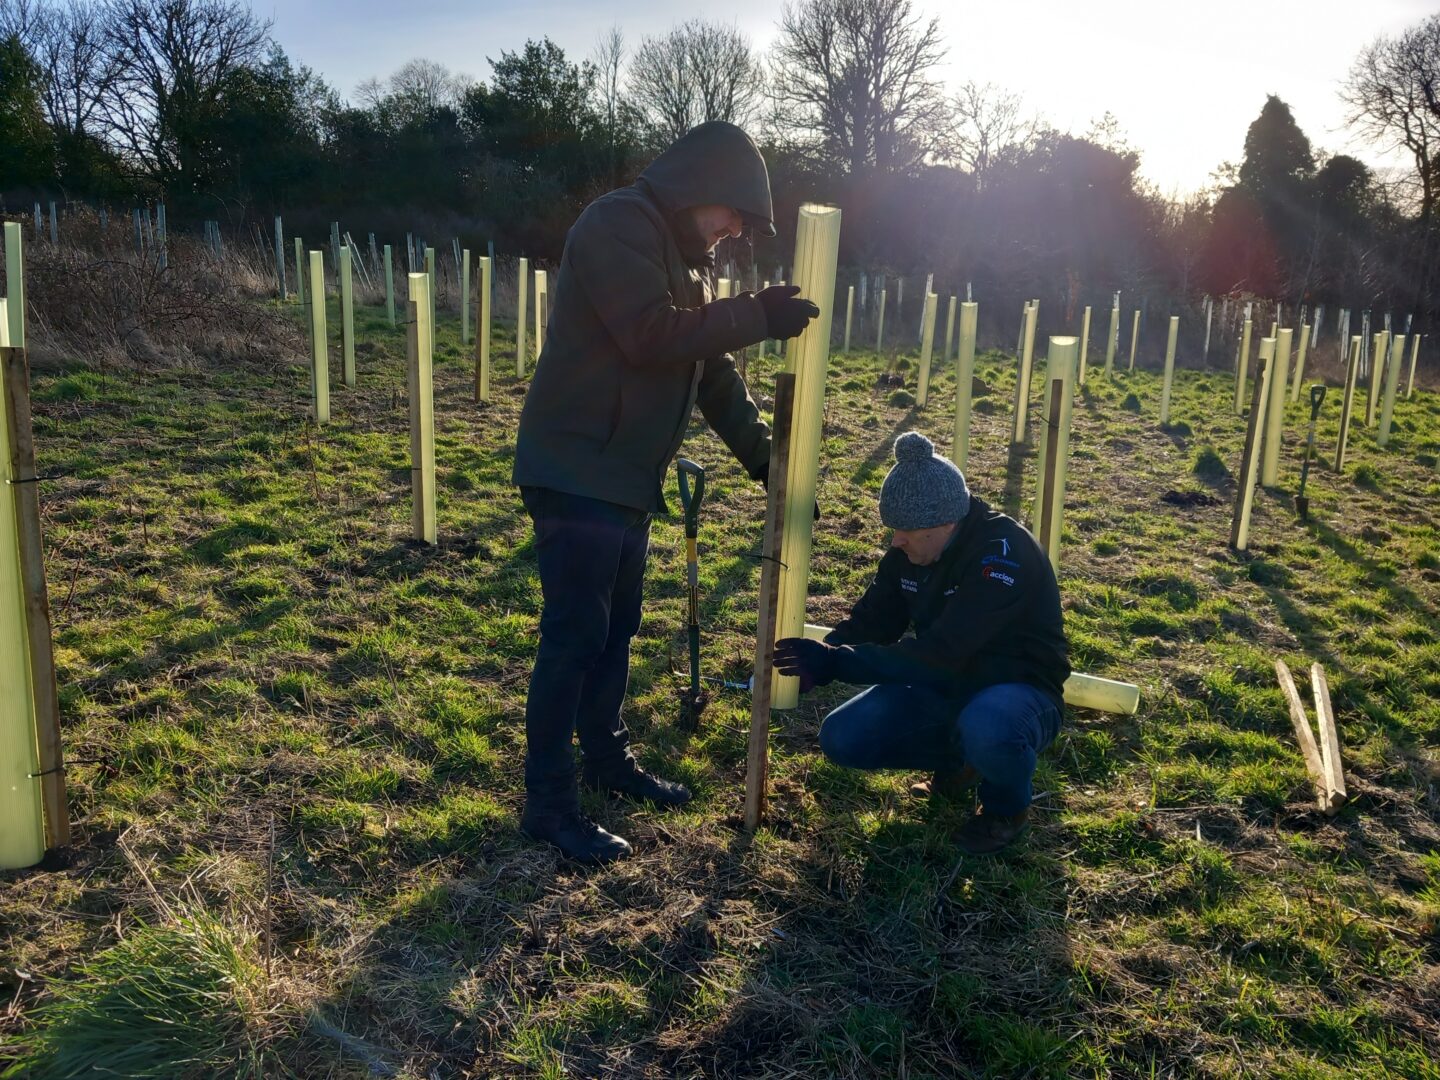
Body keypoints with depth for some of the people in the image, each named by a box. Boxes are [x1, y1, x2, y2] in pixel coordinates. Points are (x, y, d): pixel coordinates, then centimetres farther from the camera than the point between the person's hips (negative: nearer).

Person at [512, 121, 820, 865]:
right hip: (576, 475, -9)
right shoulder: (618, 225, -12)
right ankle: (548, 804, 6)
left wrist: (762, 453, 14)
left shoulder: (684, 254, 18)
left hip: (629, 478, 10)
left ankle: (606, 757, 33)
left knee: (616, 630, 17)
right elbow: (653, 334, -25)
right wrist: (756, 316, -19)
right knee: (574, 638, -5)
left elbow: (710, 368, 19)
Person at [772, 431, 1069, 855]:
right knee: (842, 738, -12)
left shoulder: (1004, 554, -29)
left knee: (985, 727, -42)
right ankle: (957, 757, 14)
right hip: (945, 686, 6)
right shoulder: (908, 550, -5)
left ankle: (1007, 805, -5)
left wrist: (836, 662, -35)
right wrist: (811, 665, -17)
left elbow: (941, 653, -35)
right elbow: (870, 623, 0)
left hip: (1016, 691, -6)